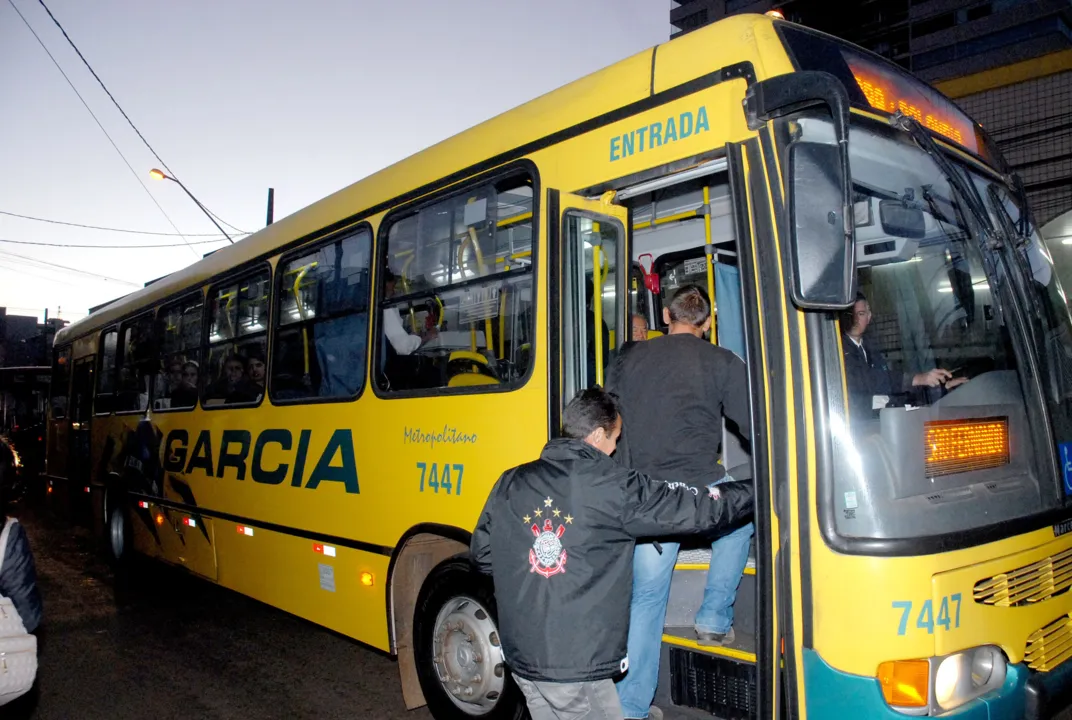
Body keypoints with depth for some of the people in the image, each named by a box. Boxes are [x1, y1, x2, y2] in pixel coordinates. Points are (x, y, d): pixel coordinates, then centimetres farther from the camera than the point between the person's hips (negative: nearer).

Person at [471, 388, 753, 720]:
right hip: (578, 666, -5)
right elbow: (699, 509, -6)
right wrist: (755, 492, 10)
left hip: (521, 657, 6)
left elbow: (483, 554, 10)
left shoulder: (510, 483, 1)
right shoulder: (614, 486, -12)